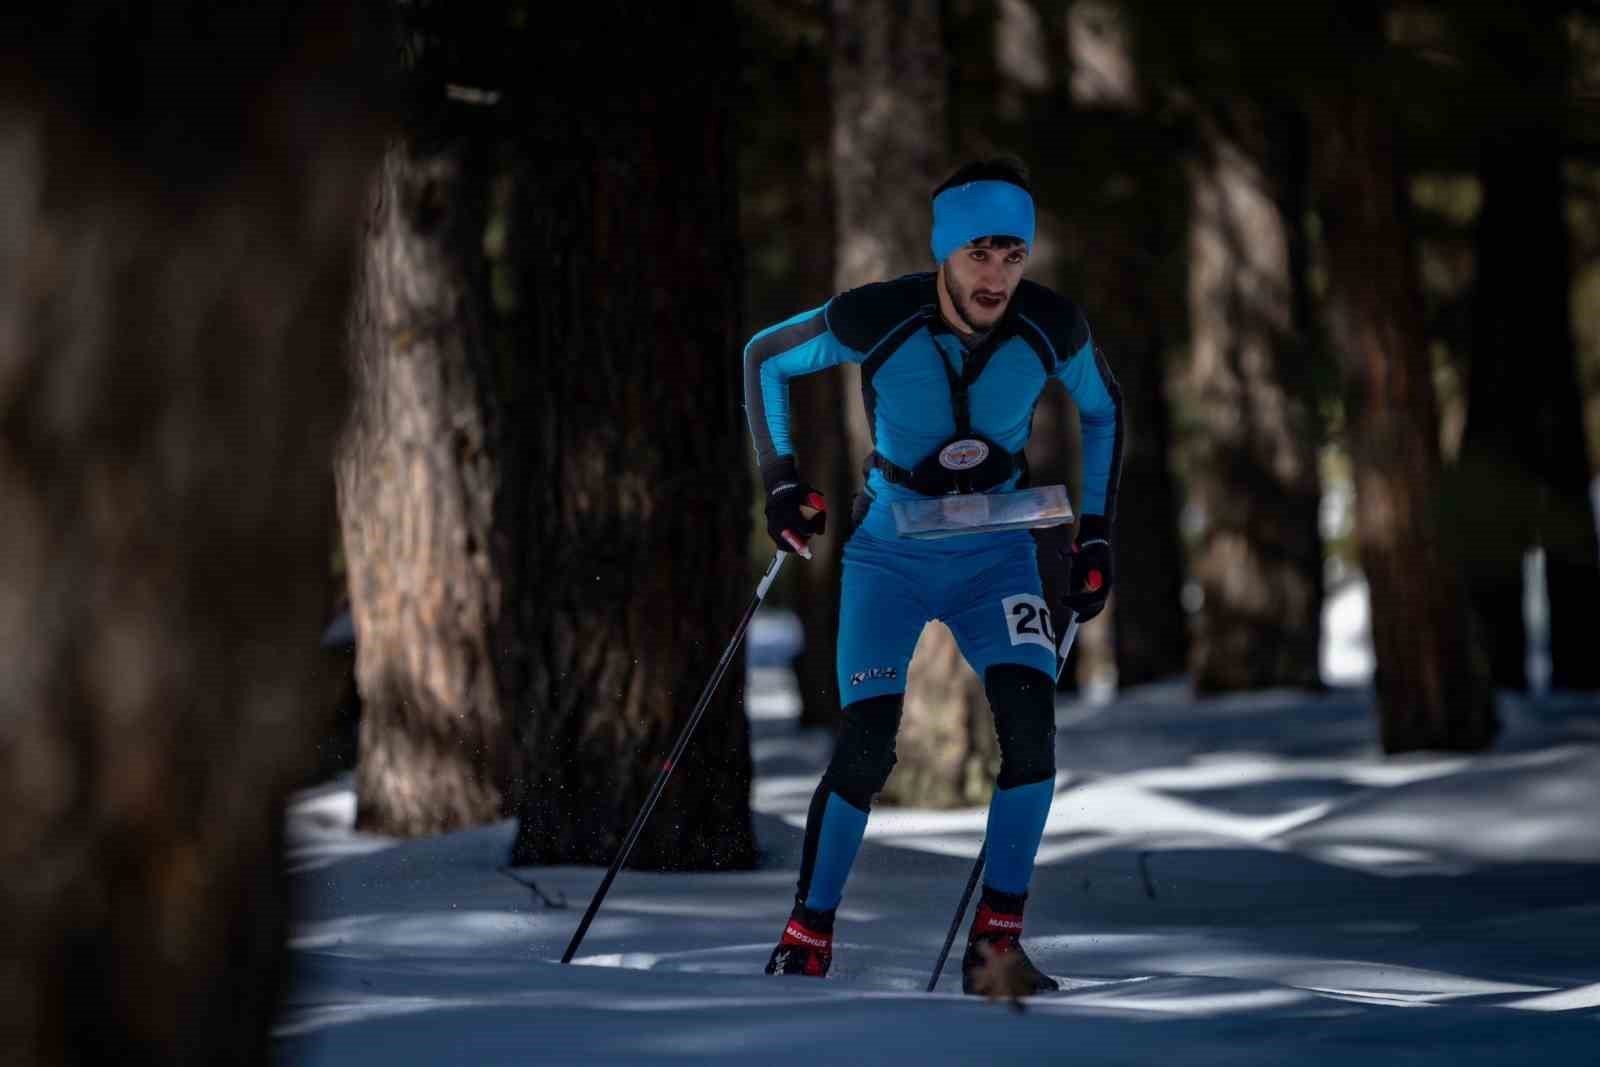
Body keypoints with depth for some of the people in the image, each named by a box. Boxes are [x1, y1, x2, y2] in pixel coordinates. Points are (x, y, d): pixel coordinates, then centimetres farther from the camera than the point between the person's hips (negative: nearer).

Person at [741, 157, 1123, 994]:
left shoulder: (1052, 329, -15)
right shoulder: (877, 320, -22)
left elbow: (1100, 412, 7)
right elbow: (766, 358, -2)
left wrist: (1094, 535, 3)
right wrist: (781, 479, -7)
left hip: (997, 552, 2)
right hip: (890, 551, -2)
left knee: (1030, 723, -20)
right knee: (866, 747, -14)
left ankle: (996, 941, -12)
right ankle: (806, 939, 3)